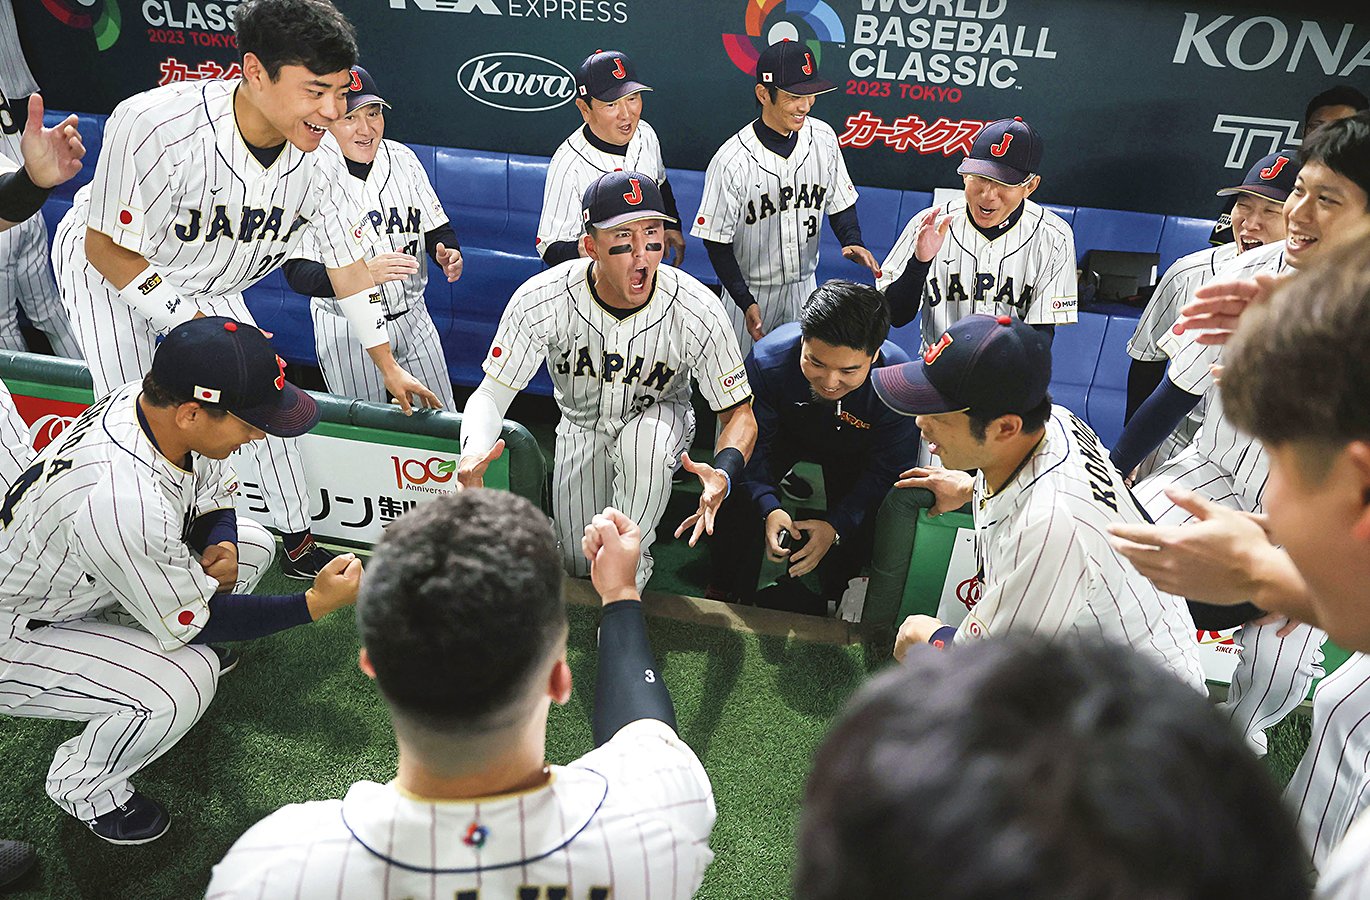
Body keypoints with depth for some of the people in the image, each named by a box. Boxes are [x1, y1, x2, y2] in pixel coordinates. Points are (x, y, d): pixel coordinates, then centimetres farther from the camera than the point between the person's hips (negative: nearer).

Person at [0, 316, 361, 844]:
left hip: (78, 581, 8)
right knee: (185, 683, -27)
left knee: (253, 544, 1)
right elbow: (193, 623, -27)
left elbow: (215, 492, 2)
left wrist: (220, 546, -17)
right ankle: (83, 788, 3)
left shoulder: (152, 399, -18)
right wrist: (315, 603, -28)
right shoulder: (119, 501, -41)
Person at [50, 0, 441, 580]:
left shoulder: (320, 155, -23)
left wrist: (389, 367, -4)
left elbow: (347, 266, -9)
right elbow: (109, 249, -26)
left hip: (206, 285, 4)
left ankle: (298, 546, 19)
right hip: (105, 268, -4)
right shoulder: (153, 126, -39)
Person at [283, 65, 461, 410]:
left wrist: (448, 255, -14)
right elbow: (298, 272, -19)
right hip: (346, 329, -4)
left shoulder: (402, 157, 0)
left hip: (412, 315, 4)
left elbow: (437, 228, 10)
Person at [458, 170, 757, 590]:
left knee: (646, 444, -39)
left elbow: (740, 414, -22)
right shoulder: (540, 300, -29)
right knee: (580, 566, 7)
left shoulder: (698, 311, -30)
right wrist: (474, 452, -46)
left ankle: (629, 569, -14)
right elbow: (492, 393, -23)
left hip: (659, 417, -1)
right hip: (581, 425, 2)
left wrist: (723, 474, -45)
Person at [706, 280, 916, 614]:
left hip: (851, 451, 0)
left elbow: (886, 470, -24)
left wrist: (836, 526, -36)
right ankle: (725, 588, 3)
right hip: (785, 433, 0)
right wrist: (769, 508, -40)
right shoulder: (768, 358, -37)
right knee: (735, 489, -23)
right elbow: (753, 442, -24)